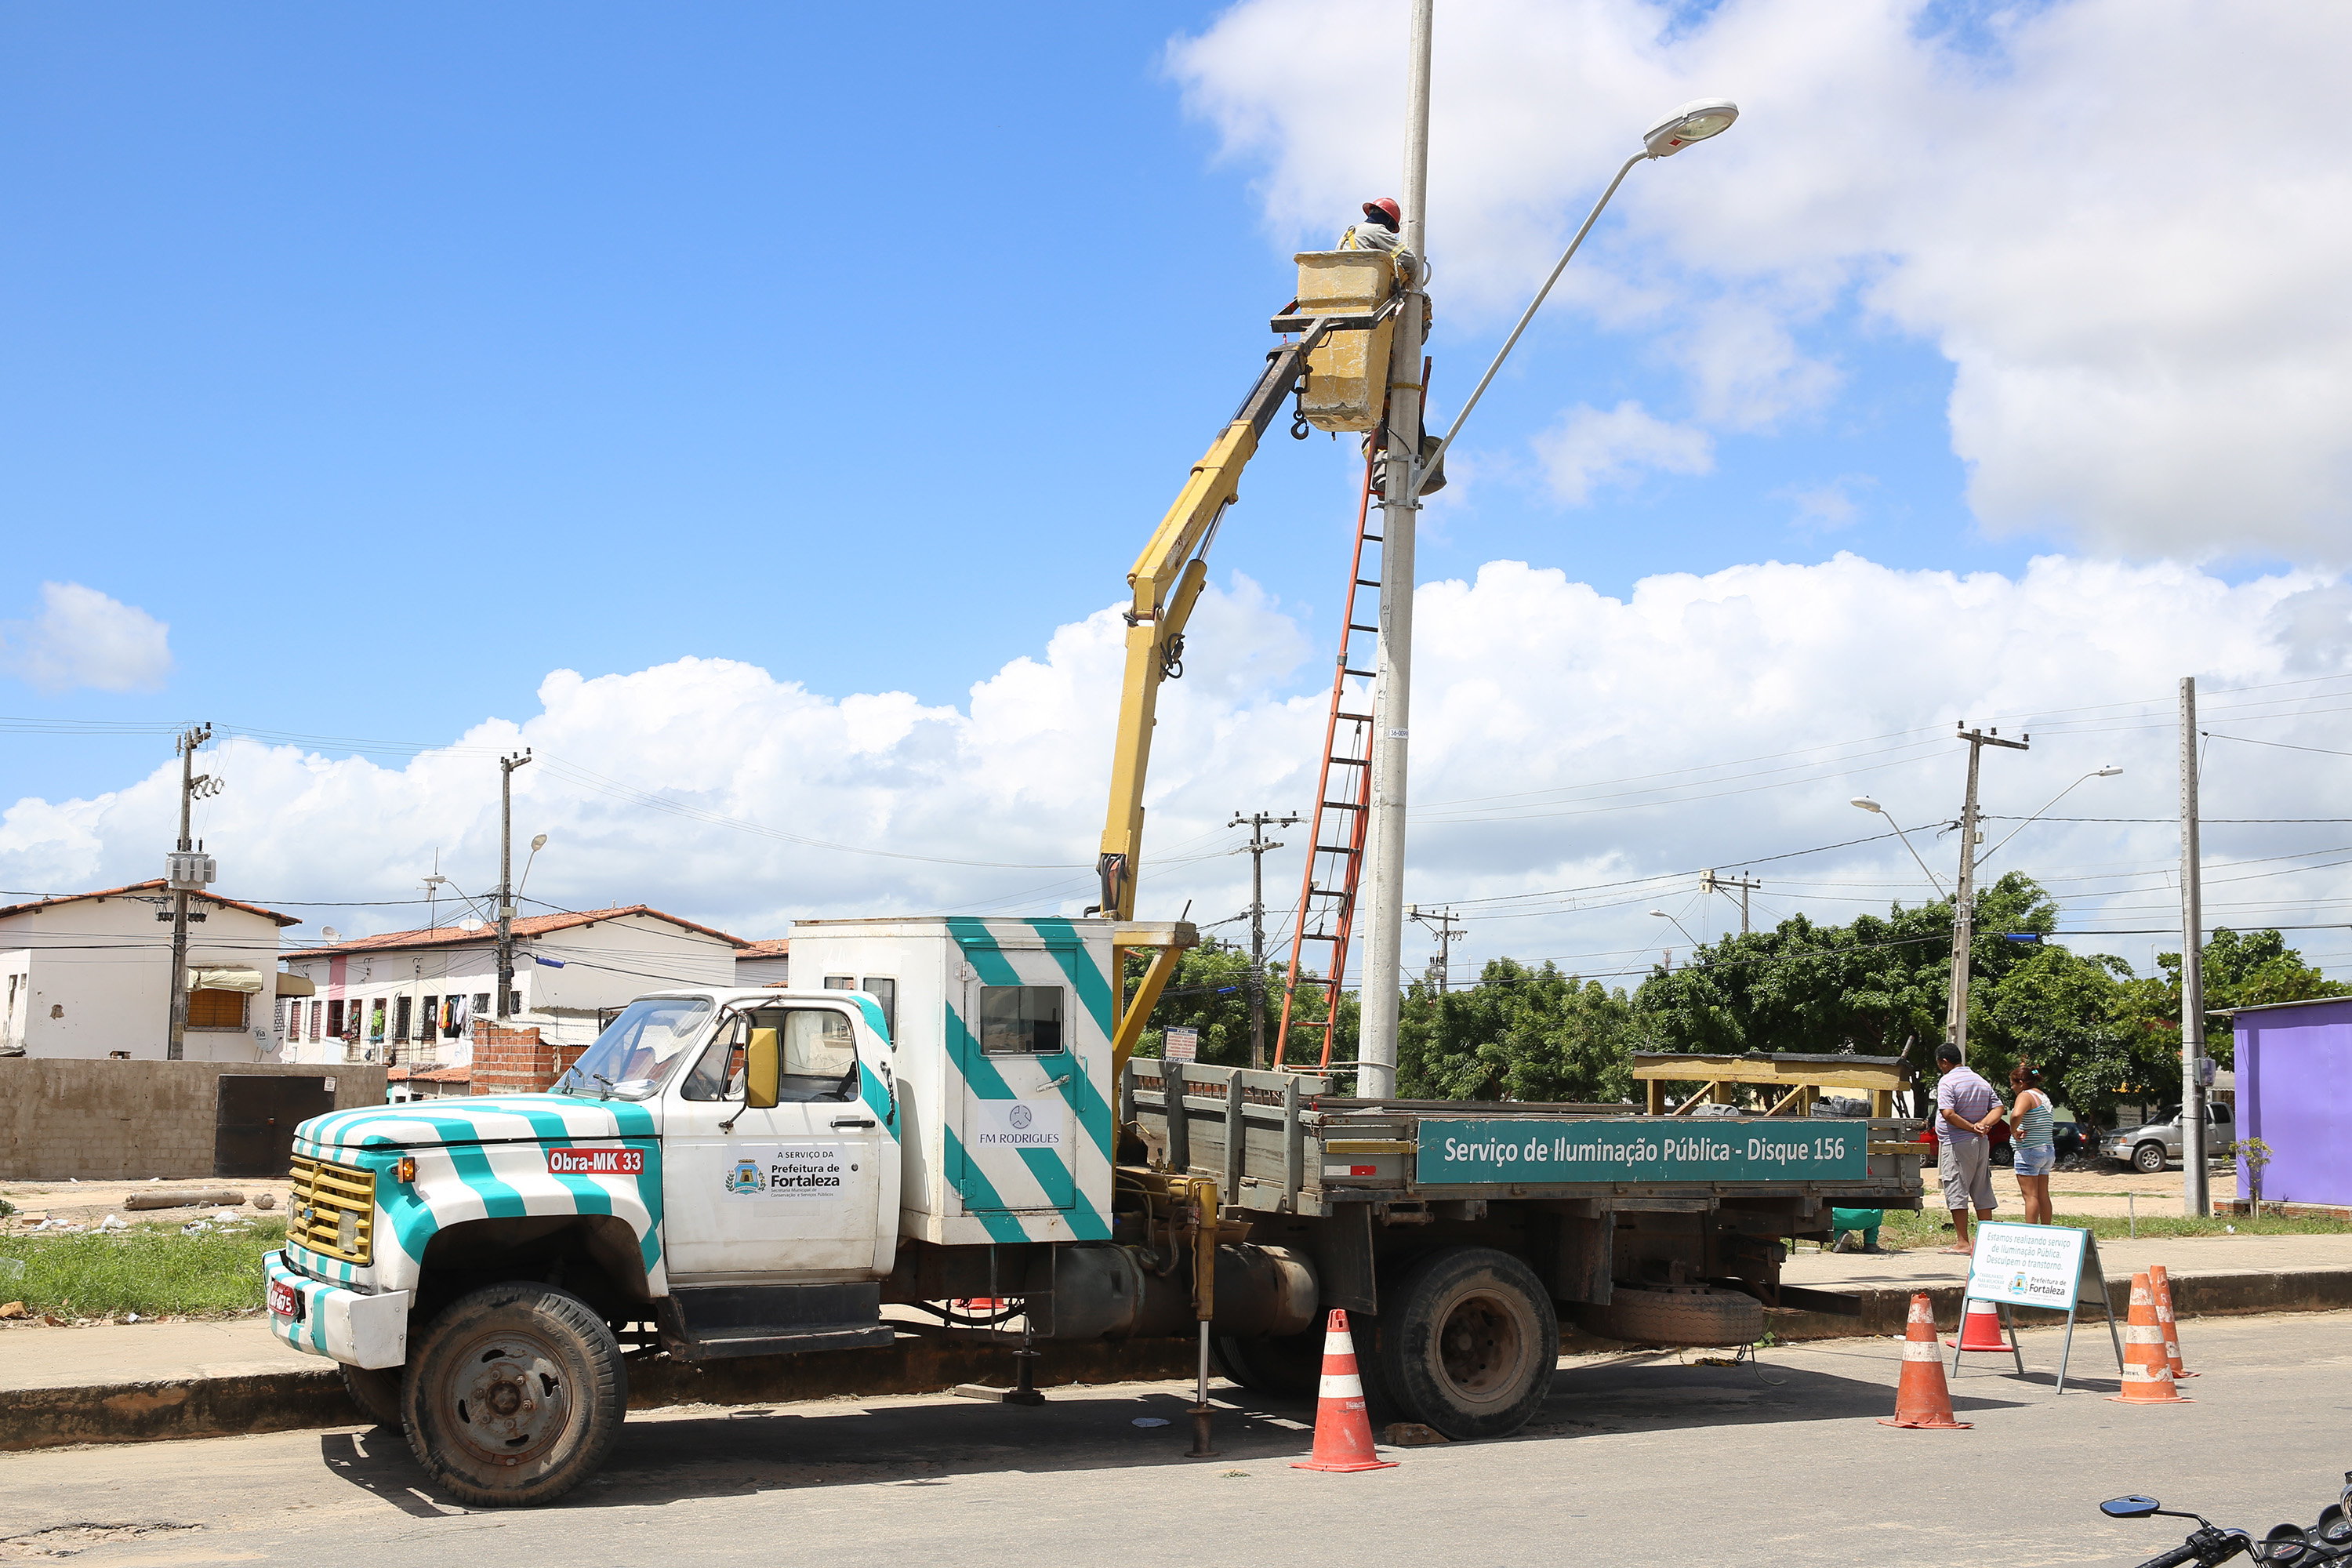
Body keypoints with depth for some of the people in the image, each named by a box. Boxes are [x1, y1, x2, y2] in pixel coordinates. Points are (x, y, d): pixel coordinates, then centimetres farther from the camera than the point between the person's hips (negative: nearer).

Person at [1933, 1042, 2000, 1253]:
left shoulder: (1947, 1081, -10)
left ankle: (1962, 1243, -4)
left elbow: (1948, 1114, -21)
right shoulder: (1982, 1082, 14)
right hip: (1981, 1144, 7)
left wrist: (1971, 1127, -11)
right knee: (1982, 1194, 11)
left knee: (1956, 1193, -3)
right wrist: (1982, 1125, -4)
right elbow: (1998, 1109, 10)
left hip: (1956, 1144, -7)